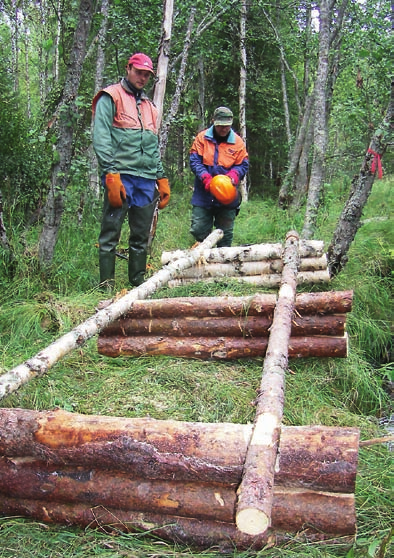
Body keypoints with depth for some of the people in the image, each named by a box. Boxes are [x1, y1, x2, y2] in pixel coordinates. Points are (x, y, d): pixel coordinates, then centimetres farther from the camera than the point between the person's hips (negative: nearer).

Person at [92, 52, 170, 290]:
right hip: (121, 177, -6)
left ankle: (138, 282, 17)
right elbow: (101, 138, -7)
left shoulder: (149, 106, 24)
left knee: (142, 236, 8)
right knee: (111, 233, -5)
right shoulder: (111, 97, 4)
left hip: (147, 181, 7)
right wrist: (111, 174, -17)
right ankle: (107, 285, 0)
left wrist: (162, 179, 17)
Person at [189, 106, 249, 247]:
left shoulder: (237, 142, 2)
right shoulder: (202, 138, 0)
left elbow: (243, 165, 4)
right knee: (198, 230, 2)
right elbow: (194, 160, -4)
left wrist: (234, 174, -19)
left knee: (226, 233, 8)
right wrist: (205, 177, -20)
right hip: (203, 195, 0)